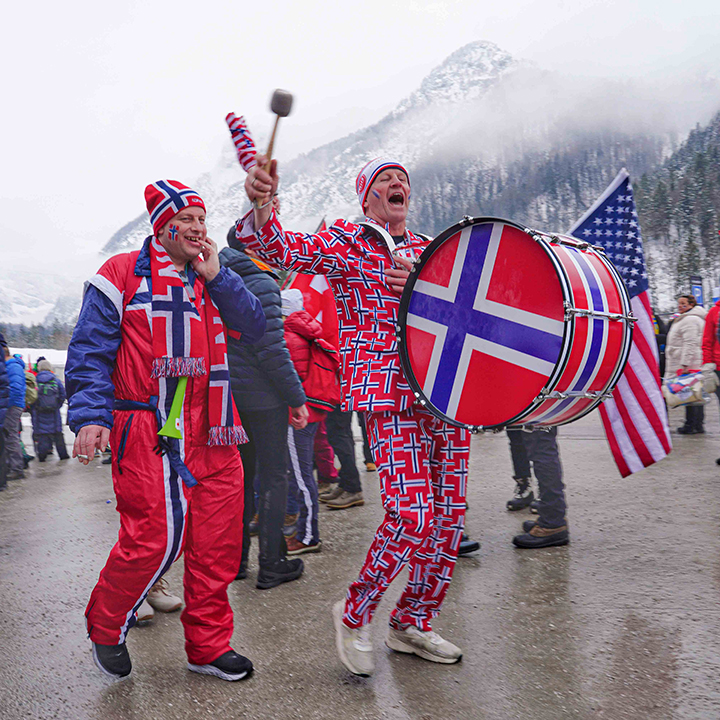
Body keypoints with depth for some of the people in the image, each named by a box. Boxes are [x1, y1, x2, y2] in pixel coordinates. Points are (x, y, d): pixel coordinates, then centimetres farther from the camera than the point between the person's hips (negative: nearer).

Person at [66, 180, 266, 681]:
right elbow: (89, 350, -1)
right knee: (157, 533, -11)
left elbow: (254, 329, 6)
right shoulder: (123, 274, 4)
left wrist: (215, 275, -1)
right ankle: (106, 627, 19)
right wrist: (90, 415, -13)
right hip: (148, 429, -5)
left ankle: (208, 646, 21)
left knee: (218, 536, 4)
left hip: (211, 432, 6)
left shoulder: (213, 280, 19)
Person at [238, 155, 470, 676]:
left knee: (449, 514, 6)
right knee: (413, 514, -17)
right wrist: (263, 205, -34)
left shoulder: (429, 250, 20)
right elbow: (283, 247, -13)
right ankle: (355, 613, 9)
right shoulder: (345, 241, 4)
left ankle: (412, 623, 26)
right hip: (388, 394, -6)